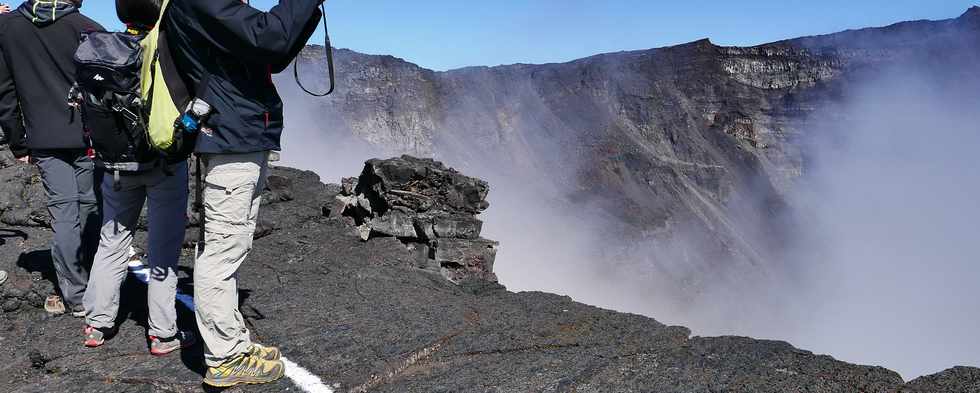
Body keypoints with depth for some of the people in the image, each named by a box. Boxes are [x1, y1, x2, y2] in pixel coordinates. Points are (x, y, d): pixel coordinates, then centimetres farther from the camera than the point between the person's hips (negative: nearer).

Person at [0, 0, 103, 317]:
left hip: (44, 141, 1)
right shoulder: (88, 29, -6)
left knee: (63, 214, 3)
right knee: (91, 209, 8)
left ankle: (75, 296, 4)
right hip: (88, 137, -1)